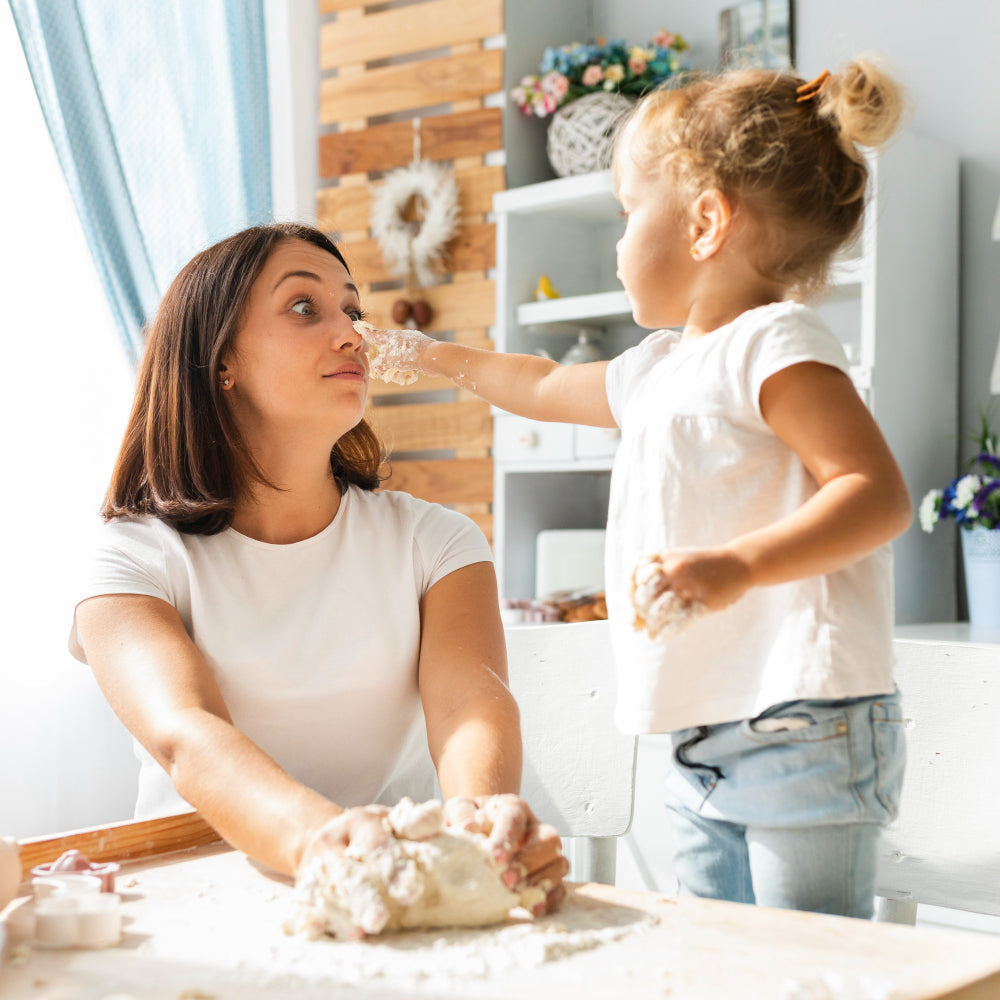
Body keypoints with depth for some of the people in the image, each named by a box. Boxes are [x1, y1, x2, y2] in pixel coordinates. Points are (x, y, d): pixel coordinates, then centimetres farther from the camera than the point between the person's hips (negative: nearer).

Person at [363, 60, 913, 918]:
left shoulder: (772, 342, -9)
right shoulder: (661, 368, 20)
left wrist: (737, 565, -30)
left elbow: (881, 494, -18)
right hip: (706, 749, 9)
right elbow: (546, 387, 39)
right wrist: (439, 356, 49)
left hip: (803, 729, -9)